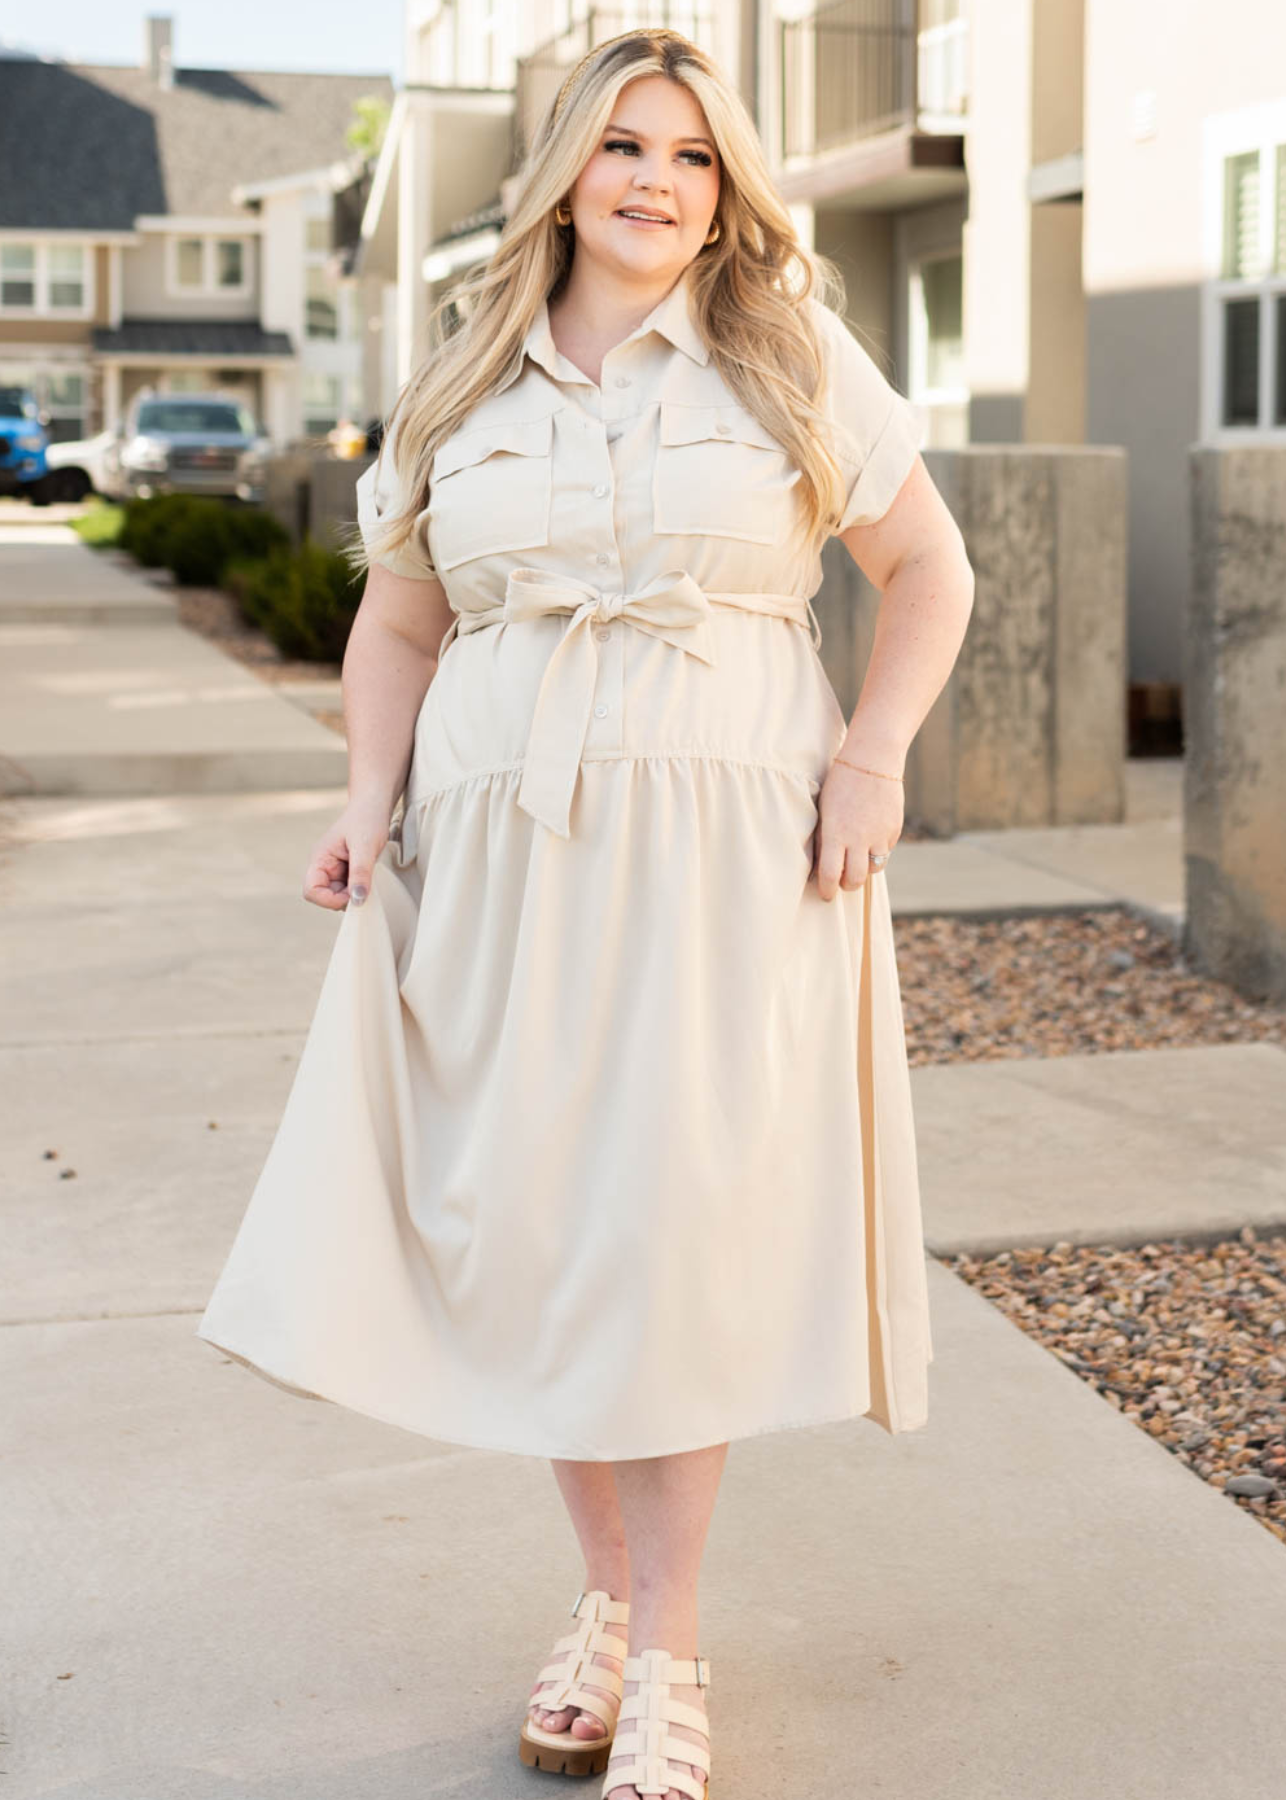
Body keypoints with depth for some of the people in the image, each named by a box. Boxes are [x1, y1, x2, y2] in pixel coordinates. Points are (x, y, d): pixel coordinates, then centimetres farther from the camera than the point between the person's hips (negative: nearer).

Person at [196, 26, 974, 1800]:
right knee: (529, 1221, 4)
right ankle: (607, 1596, 22)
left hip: (726, 849, -3)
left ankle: (667, 1649, 6)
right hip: (504, 848, 3)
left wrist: (874, 753, -5)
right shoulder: (463, 383, 12)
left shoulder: (794, 356, 5)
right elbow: (399, 617, 18)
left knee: (685, 1226, -5)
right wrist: (373, 793, 2)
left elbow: (930, 567, 9)